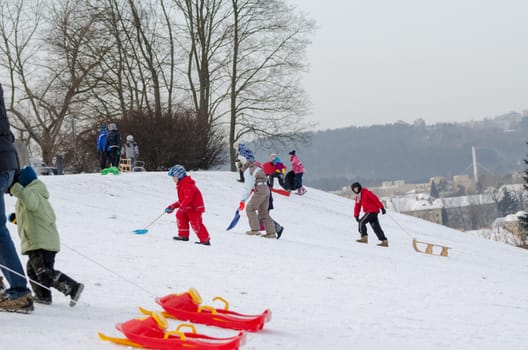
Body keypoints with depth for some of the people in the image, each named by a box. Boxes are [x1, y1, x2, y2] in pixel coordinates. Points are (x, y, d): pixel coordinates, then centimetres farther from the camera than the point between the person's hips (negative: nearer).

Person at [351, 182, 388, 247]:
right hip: (369, 212, 9)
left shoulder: (366, 192, -11)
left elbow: (375, 199, -15)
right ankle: (384, 241, 5)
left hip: (372, 211, -9)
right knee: (376, 227, 5)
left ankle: (364, 238, -11)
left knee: (361, 222, -13)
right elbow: (357, 207, 20)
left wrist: (382, 208, -19)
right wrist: (356, 215, 12)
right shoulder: (358, 196, 14)